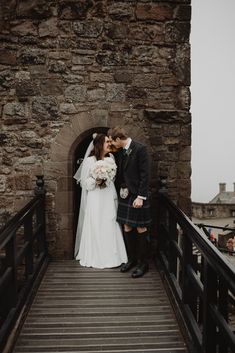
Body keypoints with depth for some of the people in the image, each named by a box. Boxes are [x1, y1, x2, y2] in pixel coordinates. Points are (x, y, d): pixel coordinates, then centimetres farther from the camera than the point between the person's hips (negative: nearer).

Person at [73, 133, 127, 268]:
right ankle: (95, 257, 15)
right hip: (95, 199, -5)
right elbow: (85, 182, -7)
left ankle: (111, 256, 20)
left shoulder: (111, 158, 6)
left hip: (110, 198, 5)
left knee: (110, 227, 8)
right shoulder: (89, 161, -8)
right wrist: (96, 181, -21)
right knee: (96, 227, 1)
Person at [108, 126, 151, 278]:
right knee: (127, 228, 11)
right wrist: (120, 190, 5)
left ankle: (143, 263, 15)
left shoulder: (140, 149, -13)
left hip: (138, 196, -7)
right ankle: (132, 259, 26)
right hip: (124, 194, 7)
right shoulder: (120, 152, 9)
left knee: (141, 229, 3)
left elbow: (145, 174, -16)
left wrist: (141, 197, -18)